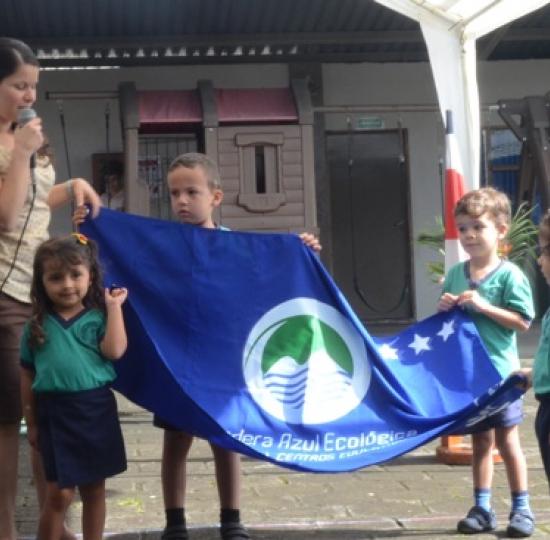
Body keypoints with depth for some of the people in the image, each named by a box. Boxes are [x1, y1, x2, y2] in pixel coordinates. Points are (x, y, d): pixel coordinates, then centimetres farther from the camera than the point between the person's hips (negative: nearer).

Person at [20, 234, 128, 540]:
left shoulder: (98, 318, 1)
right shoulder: (38, 326, 3)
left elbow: (114, 351, -16)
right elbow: (27, 377, 7)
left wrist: (114, 306, -10)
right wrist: (31, 422, 6)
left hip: (96, 409, 1)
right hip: (56, 413, -1)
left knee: (94, 490, 13)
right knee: (60, 493, -3)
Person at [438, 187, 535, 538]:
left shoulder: (509, 275, -11)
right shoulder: (456, 274, 6)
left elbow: (523, 322, -14)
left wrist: (484, 306, -21)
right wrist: (446, 309, -6)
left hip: (499, 370, -5)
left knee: (507, 439, 5)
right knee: (480, 441, 14)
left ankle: (522, 509, 17)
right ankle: (482, 509, 21)